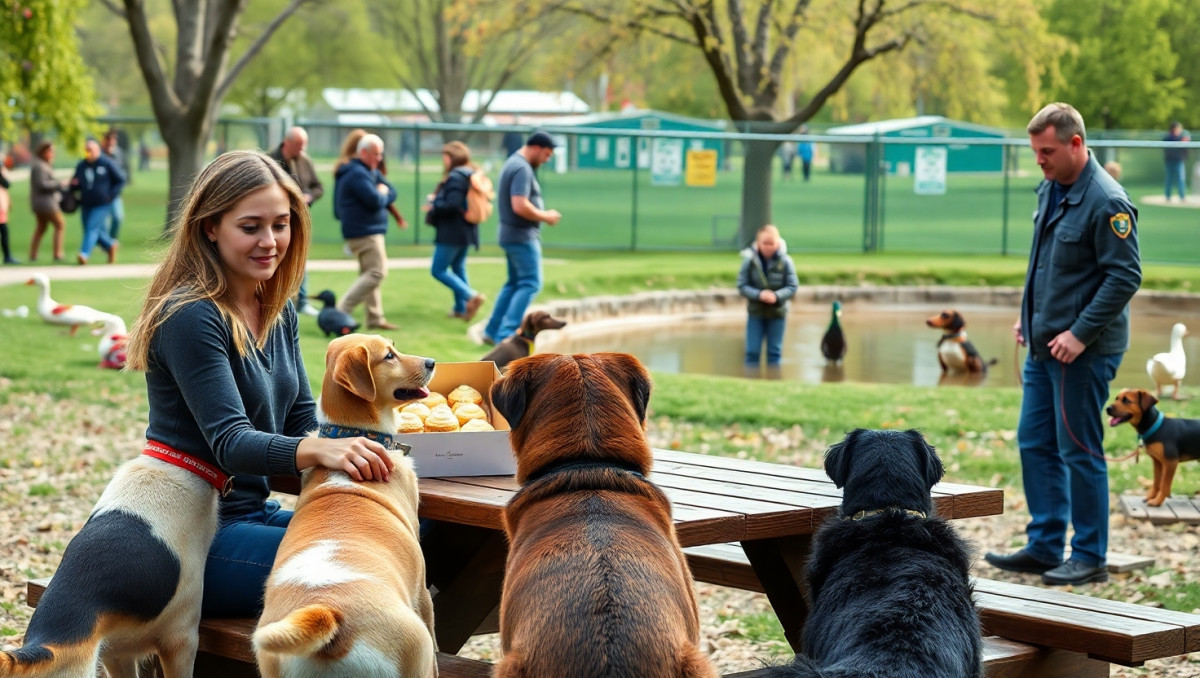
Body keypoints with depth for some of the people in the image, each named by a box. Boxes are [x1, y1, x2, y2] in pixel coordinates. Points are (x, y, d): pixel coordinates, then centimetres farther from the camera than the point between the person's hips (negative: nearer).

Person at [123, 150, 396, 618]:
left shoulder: (278, 311, 11)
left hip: (254, 511, 8)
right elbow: (230, 443, -25)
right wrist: (319, 450, -43)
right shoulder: (191, 317, -16)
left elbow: (301, 419, 11)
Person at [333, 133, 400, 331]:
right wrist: (382, 194, -3)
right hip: (364, 231, -11)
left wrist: (381, 193, -8)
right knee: (376, 272, -14)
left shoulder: (372, 172, 16)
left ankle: (375, 318, 20)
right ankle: (342, 310, -16)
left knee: (369, 273, 14)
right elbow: (376, 201, -25)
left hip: (367, 231, 11)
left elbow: (392, 194, 12)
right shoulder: (357, 174, -16)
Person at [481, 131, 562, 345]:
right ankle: (506, 334, -15)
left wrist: (541, 214, 12)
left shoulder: (513, 163, 15)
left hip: (512, 234, 10)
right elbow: (520, 206, -27)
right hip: (522, 236, -10)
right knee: (530, 284, -10)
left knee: (514, 283, 15)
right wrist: (545, 216, -14)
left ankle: (492, 332, 17)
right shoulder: (522, 169, -18)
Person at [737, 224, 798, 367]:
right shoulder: (749, 260, -12)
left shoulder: (785, 261, -12)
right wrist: (759, 295, -25)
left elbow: (793, 286, -8)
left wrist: (777, 296, -26)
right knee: (752, 351, 2)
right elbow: (742, 285, -9)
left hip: (778, 313, 0)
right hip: (755, 312, 0)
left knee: (775, 352, 10)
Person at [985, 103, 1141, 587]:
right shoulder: (1050, 189, 10)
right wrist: (1029, 316, 14)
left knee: (1079, 452, -1)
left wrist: (1080, 334, -20)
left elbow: (1125, 276, -19)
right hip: (1043, 345, 9)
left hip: (1083, 351, -9)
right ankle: (1044, 547, 21)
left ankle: (1089, 557, 10)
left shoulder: (1106, 202, -17)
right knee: (1034, 444, 12)